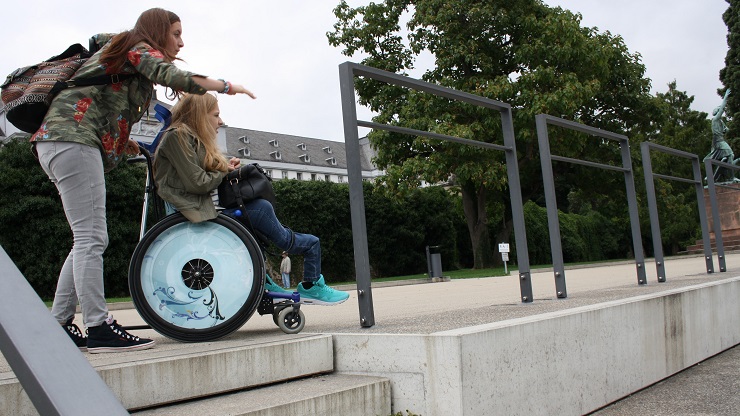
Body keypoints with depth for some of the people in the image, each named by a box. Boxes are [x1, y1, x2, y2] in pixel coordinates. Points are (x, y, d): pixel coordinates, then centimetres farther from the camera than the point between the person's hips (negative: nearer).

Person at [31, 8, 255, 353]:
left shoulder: (117, 48, 29)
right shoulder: (139, 50, 0)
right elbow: (178, 78, -19)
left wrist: (122, 142, 14)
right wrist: (227, 86, -7)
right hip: (73, 139, -10)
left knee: (88, 240, 8)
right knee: (91, 238, -12)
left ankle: (58, 325, 11)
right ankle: (99, 329, -12)